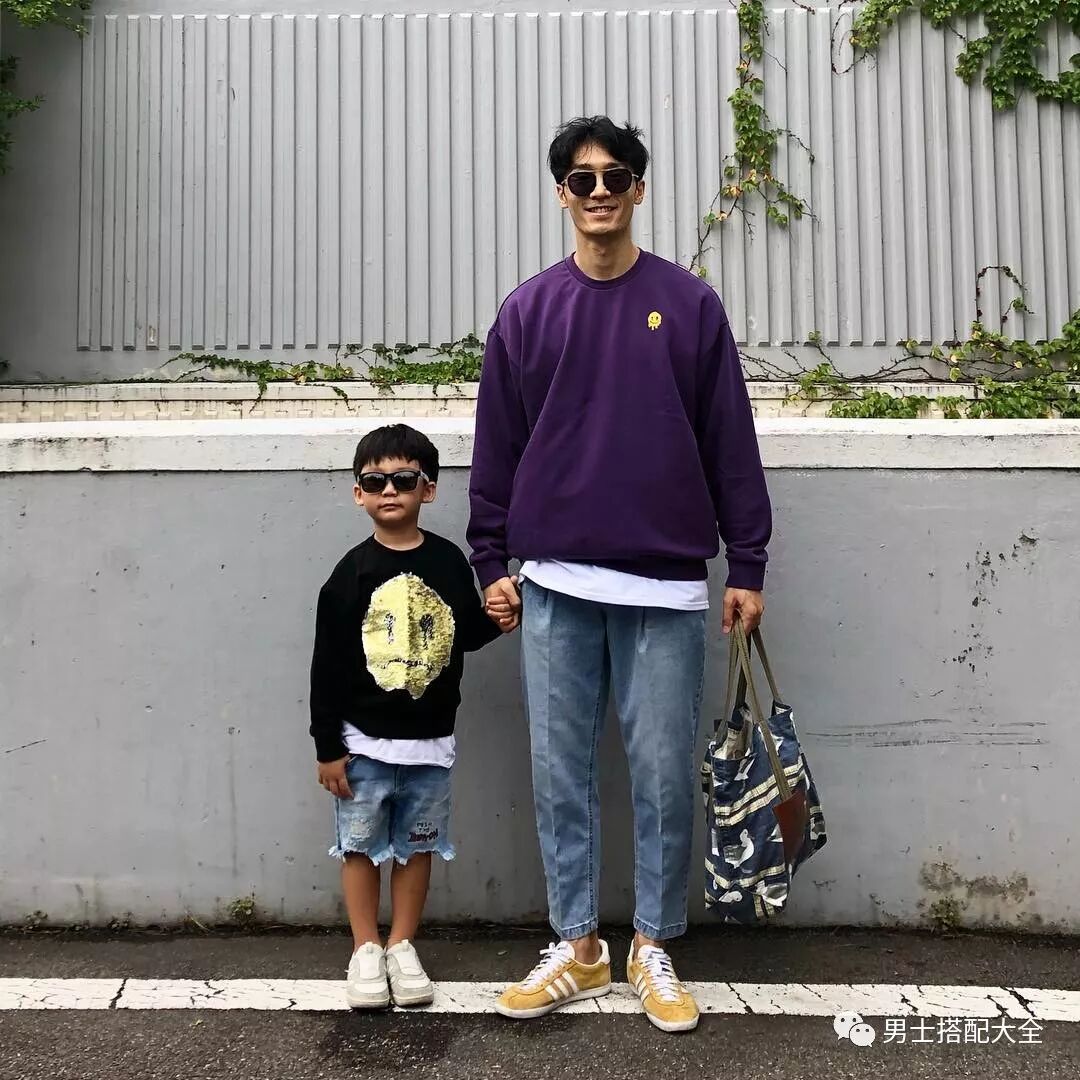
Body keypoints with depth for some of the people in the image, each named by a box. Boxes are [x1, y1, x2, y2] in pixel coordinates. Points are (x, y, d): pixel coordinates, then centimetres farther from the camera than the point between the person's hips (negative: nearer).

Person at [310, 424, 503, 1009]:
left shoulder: (449, 562, -2)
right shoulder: (353, 573, -8)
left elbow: (467, 634, 10)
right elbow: (327, 666, -6)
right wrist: (328, 747, -6)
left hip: (430, 739, 2)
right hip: (364, 740, -2)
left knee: (417, 845, 12)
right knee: (360, 844, 7)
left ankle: (402, 945, 28)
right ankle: (366, 949, 24)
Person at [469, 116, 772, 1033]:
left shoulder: (690, 304, 4)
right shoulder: (528, 311, 7)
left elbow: (731, 443, 3)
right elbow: (497, 447, 8)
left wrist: (748, 565, 1)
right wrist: (491, 563, 5)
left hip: (666, 586, -1)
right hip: (556, 586, 2)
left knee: (663, 775, 6)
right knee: (561, 774, 7)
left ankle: (654, 948, 23)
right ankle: (577, 946, 23)